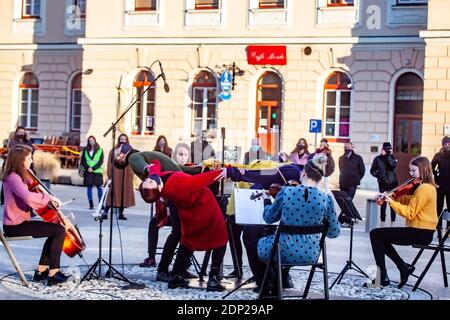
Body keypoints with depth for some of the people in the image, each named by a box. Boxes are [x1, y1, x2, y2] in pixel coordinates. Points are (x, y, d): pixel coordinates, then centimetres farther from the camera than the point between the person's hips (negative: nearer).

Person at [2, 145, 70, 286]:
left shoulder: (16, 176, 14)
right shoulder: (13, 178, -18)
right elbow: (28, 196, -37)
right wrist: (49, 197, -24)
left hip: (18, 223, 10)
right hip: (15, 226, -10)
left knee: (55, 230, 21)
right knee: (60, 230, -14)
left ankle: (42, 270, 19)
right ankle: (53, 273, -10)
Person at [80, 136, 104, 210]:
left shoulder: (100, 150, 4)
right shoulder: (85, 150, 10)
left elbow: (100, 162, -3)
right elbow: (83, 161, 6)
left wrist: (93, 168, -13)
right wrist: (88, 167, -11)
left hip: (97, 171, -2)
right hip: (88, 172, 2)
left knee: (99, 187, -1)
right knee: (89, 187, 1)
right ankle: (91, 205, 4)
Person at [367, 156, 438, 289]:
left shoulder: (424, 188, -18)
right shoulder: (426, 186, 13)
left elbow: (409, 213, -22)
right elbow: (410, 201, 11)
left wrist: (391, 202, -22)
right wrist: (391, 196, -1)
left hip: (420, 233, -10)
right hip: (422, 231, 10)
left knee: (375, 234, -8)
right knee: (381, 237, 18)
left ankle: (382, 276, -6)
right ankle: (404, 267, 13)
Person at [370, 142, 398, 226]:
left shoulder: (392, 157, 4)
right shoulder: (378, 159, 3)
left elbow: (393, 165, -17)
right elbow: (372, 170, 11)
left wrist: (388, 156, -17)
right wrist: (378, 175, -6)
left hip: (393, 183, 0)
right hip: (383, 184, 0)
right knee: (383, 203, 1)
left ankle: (392, 224, 6)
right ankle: (382, 223, 9)